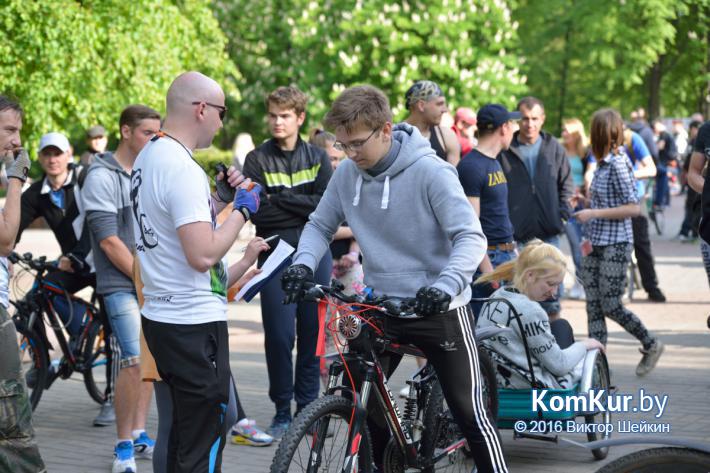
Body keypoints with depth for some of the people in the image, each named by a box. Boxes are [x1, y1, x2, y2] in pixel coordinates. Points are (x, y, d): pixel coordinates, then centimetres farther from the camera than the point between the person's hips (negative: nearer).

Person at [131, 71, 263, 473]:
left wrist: (221, 198, 12)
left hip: (161, 315, 10)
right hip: (195, 323, -10)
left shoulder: (148, 157, 12)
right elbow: (202, 254, -26)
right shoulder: (183, 168, -20)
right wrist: (242, 210, -13)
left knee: (184, 431, 19)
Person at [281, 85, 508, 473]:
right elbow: (320, 225, 10)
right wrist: (304, 263, -11)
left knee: (469, 413, -1)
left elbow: (470, 237, -22)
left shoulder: (429, 171, -18)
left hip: (438, 309, -5)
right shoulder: (346, 173, -3)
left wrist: (446, 285, -39)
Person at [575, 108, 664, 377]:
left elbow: (633, 208, -19)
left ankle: (651, 345, 17)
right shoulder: (603, 163, 10)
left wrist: (594, 213, -19)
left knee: (610, 305, -3)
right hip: (596, 244, 8)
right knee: (594, 306, 6)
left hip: (615, 245, -8)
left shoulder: (617, 164, -16)